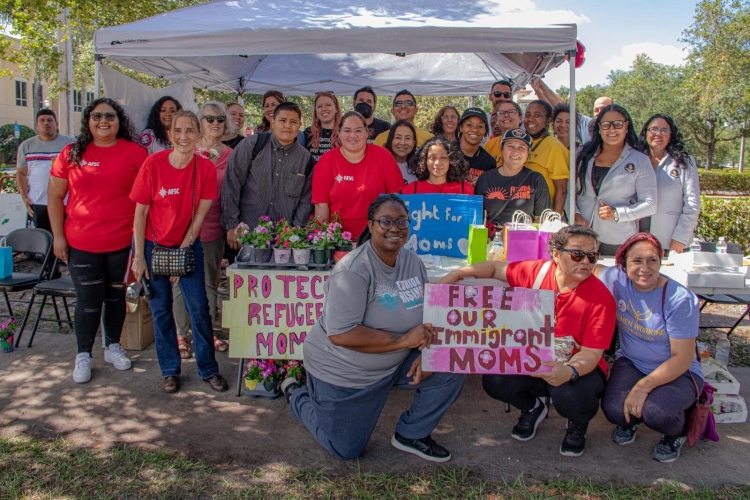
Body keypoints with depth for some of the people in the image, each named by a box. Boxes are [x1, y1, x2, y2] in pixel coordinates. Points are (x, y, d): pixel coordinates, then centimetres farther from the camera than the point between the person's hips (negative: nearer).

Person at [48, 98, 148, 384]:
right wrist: (58, 235, 1)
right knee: (88, 300, 6)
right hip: (81, 244, 0)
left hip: (123, 241, 0)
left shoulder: (135, 152, -2)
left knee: (116, 295, 14)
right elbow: (55, 197, 6)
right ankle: (83, 355, 21)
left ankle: (113, 346, 32)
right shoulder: (72, 154, 2)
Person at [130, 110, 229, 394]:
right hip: (153, 245, -1)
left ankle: (208, 369, 13)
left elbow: (199, 215, -7)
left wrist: (182, 251, -8)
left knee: (199, 307, -1)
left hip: (188, 245, 1)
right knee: (161, 310, 6)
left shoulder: (206, 167, -11)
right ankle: (170, 371, 21)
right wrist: (139, 257, -10)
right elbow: (140, 212, -10)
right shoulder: (153, 164, -15)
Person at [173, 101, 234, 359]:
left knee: (210, 282, 13)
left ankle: (207, 331, 27)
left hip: (213, 227, 2)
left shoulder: (229, 154, 4)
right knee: (183, 282, 4)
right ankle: (181, 334, 18)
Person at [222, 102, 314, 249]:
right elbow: (231, 185, -4)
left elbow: (306, 200, 6)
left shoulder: (306, 158, 4)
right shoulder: (252, 145, -3)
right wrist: (231, 226, -7)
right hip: (246, 233, -1)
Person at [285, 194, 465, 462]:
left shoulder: (413, 262, -4)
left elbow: (426, 314, 4)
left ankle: (411, 434, 13)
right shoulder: (354, 270, -26)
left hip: (395, 363, 6)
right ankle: (297, 394, 33)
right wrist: (405, 340, -30)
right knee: (346, 450, 9)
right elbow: (340, 334, -32)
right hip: (343, 370, -6)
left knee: (450, 371, -10)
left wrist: (426, 353, -15)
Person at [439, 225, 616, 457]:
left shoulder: (601, 298, -20)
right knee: (494, 381, -21)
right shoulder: (535, 271, -12)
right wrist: (457, 274, -4)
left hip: (579, 368, -3)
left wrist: (570, 372, -44)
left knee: (569, 396, -36)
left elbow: (592, 353, -22)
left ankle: (578, 424, 7)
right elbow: (496, 268, 7)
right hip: (533, 362, 4)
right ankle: (532, 408, 17)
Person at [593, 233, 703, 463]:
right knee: (613, 409, -25)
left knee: (656, 413, -32)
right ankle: (632, 418, 16)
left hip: (677, 372, -3)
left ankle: (677, 432, 8)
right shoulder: (617, 280, -12)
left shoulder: (680, 300, -22)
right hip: (631, 363, 3)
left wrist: (643, 386, -27)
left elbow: (682, 359, -19)